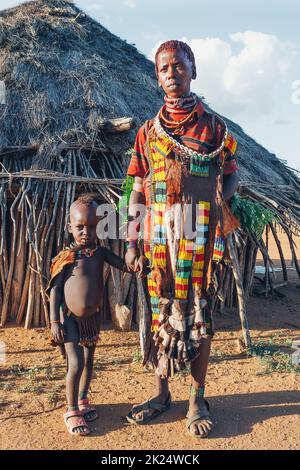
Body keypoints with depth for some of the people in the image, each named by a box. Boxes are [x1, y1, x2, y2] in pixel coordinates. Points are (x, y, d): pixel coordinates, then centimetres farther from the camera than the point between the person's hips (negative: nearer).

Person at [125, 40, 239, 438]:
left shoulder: (214, 126, 5)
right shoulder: (148, 131, 10)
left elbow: (232, 175, 10)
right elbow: (138, 190, 9)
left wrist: (222, 195, -13)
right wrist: (131, 242, 4)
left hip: (202, 236, -2)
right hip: (159, 236, 2)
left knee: (199, 314, 4)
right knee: (162, 312, 9)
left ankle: (198, 398, 19)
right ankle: (162, 393, 25)